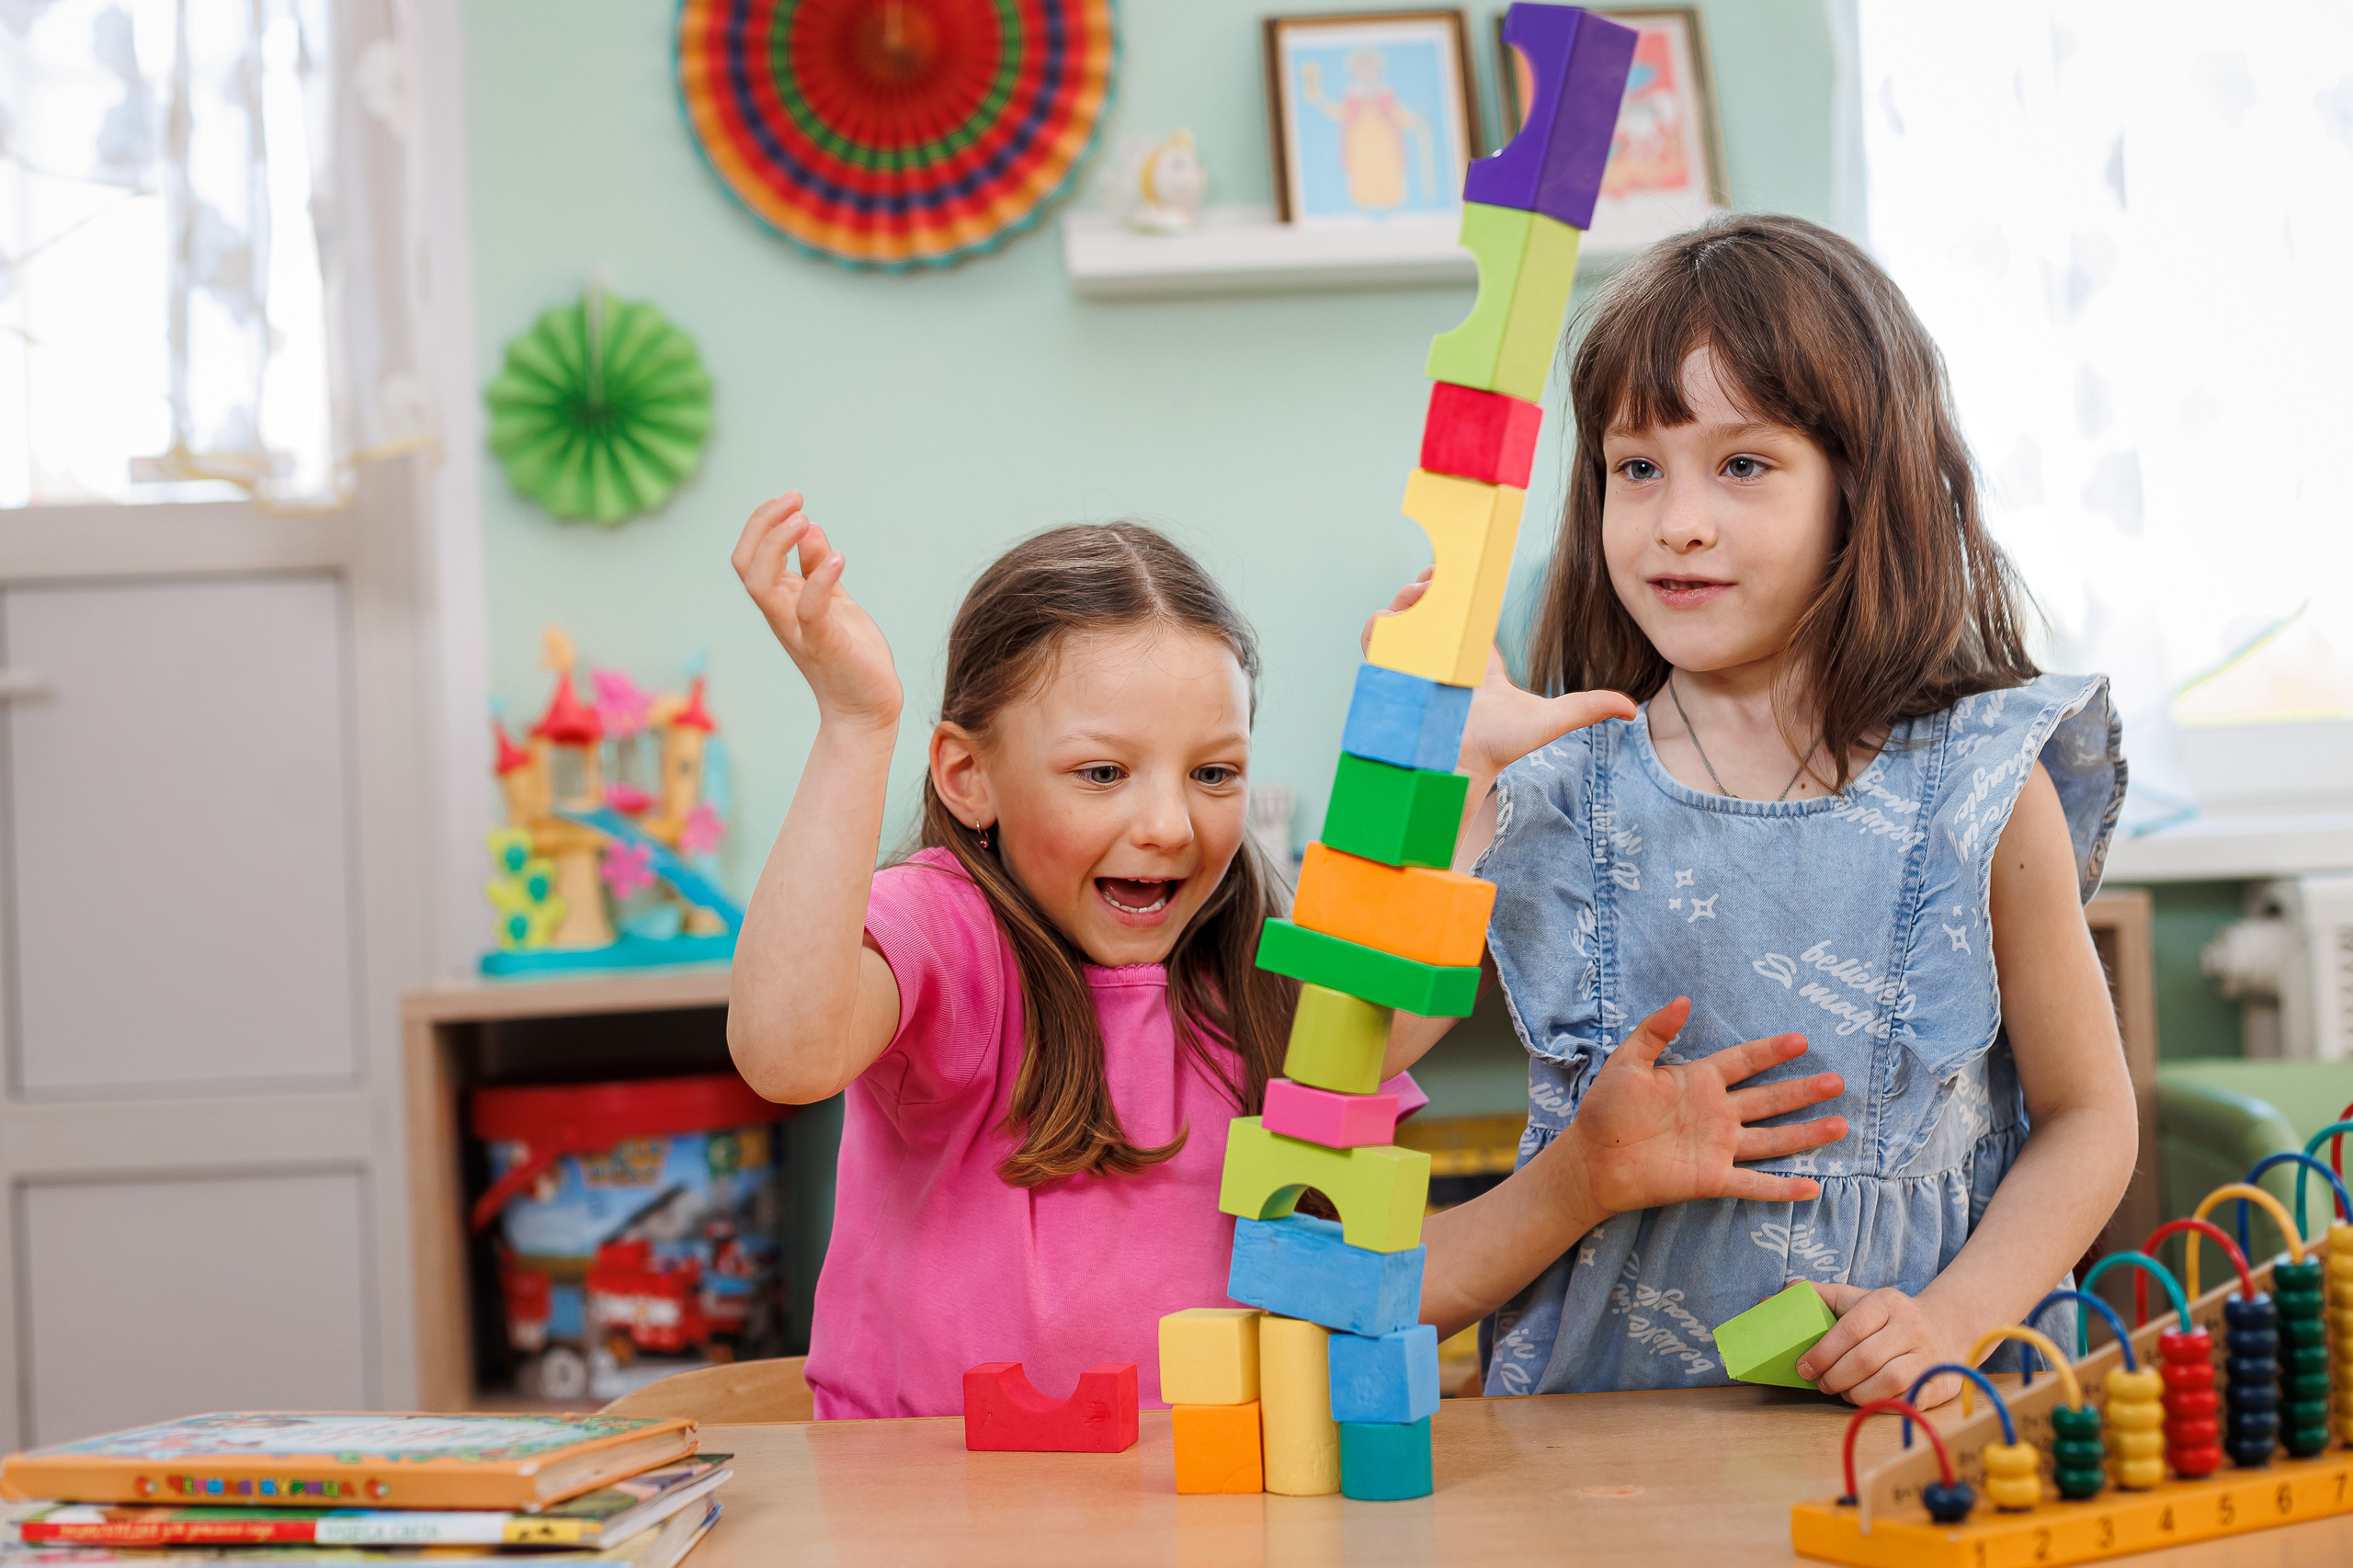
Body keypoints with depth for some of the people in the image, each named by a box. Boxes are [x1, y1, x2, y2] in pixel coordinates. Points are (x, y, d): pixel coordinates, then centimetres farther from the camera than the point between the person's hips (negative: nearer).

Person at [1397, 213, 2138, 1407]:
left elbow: (2087, 1117, 10)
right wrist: (1442, 769, -13)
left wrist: (1952, 1319, -5)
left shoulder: (1981, 786, 2)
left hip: (1889, 1405, -1)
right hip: (1596, 1390, 1)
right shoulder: (1557, 788, 3)